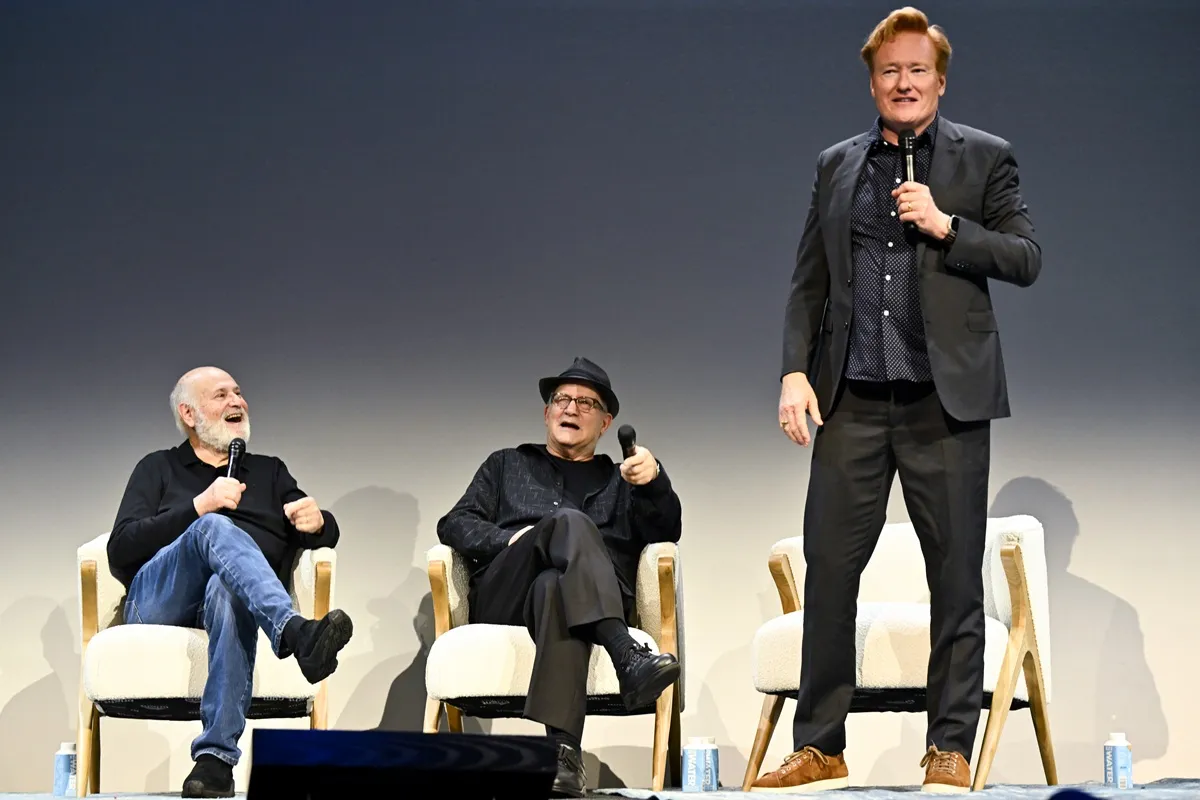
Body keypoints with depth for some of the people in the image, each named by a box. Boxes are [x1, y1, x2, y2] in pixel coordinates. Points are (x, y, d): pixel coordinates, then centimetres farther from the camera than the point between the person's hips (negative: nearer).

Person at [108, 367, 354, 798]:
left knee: (227, 590, -40)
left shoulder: (269, 472, 31)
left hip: (236, 596, 1)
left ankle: (215, 757, -50)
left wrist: (317, 522, -7)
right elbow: (120, 551, 6)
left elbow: (327, 534, 20)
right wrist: (199, 507, -7)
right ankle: (296, 632, -60)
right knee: (215, 529, -34)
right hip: (157, 600, -1)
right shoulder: (158, 469, 24)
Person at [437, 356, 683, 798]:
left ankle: (562, 748, -59)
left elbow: (665, 532, 12)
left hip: (599, 604, 0)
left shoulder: (619, 480, 31)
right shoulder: (508, 465, 34)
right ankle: (627, 657, -54)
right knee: (571, 523, -32)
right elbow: (454, 525, 20)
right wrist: (510, 539, -2)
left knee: (555, 587, -40)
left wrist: (653, 481, -10)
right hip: (503, 596, 0)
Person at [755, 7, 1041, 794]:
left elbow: (1027, 259, 0)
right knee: (827, 567, 1)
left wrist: (946, 226, -13)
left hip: (946, 400, -2)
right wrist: (795, 372, 1)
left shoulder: (984, 158, 6)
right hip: (852, 402, 2)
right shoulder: (837, 165, 14)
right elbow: (809, 282, 12)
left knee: (957, 579, 2)